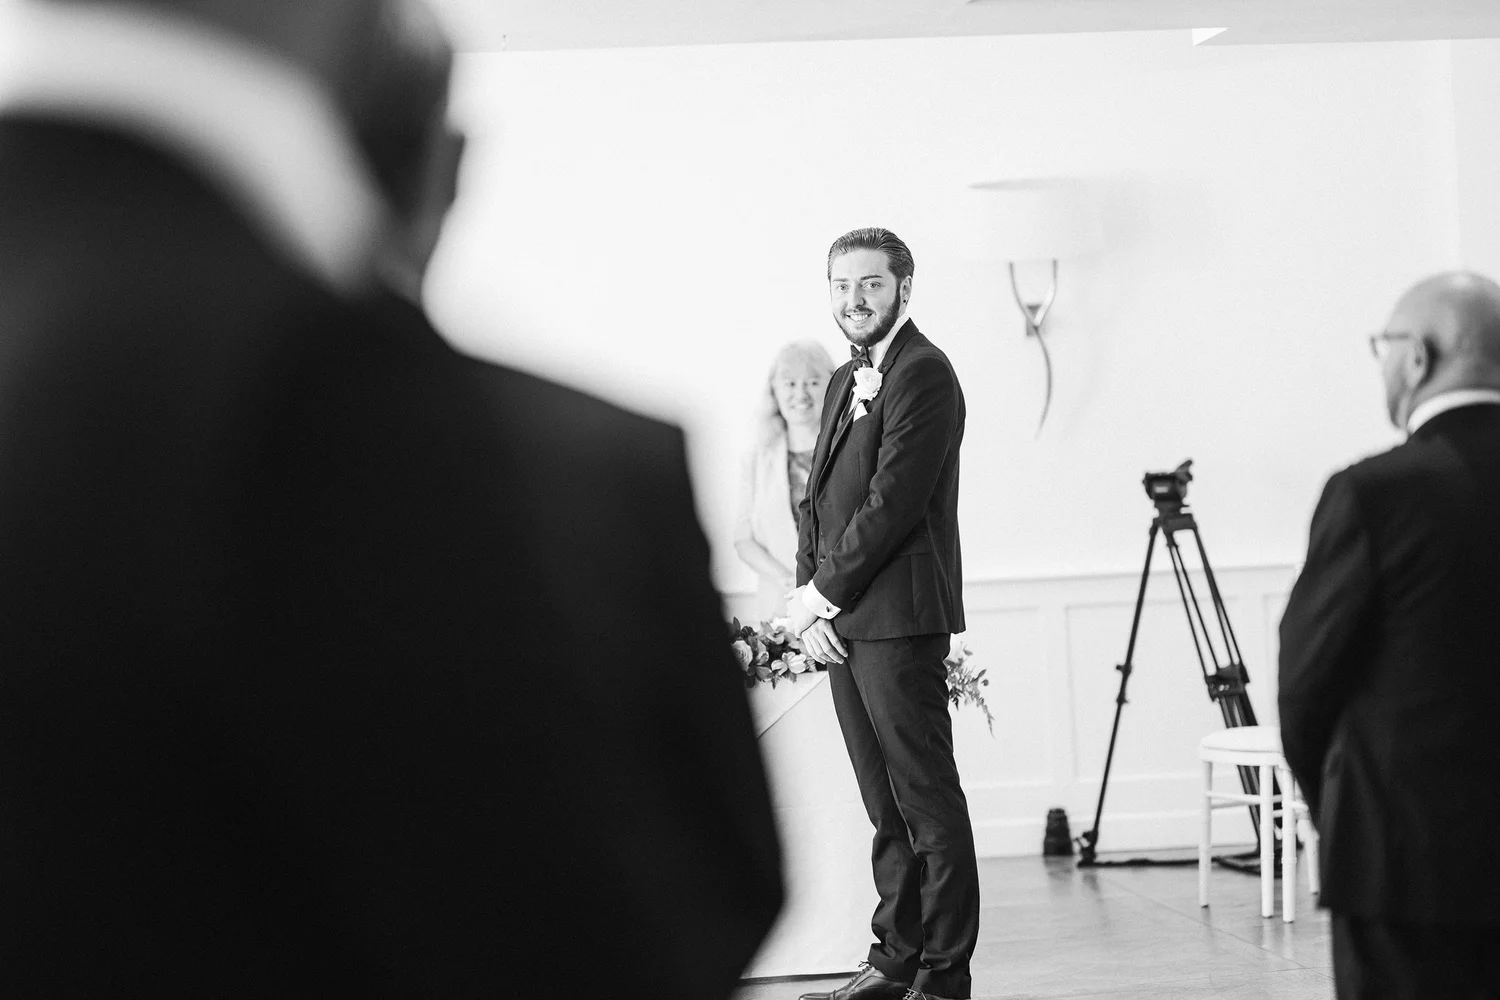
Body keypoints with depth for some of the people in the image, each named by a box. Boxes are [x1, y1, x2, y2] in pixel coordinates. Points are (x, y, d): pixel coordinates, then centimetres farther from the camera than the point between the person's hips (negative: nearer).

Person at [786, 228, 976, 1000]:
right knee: (886, 807, 13)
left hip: (898, 619, -9)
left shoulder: (923, 373, -9)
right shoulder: (847, 381, 20)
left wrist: (819, 595, -10)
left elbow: (892, 502, -16)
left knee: (928, 800, -4)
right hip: (842, 623, 9)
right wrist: (811, 603, 3)